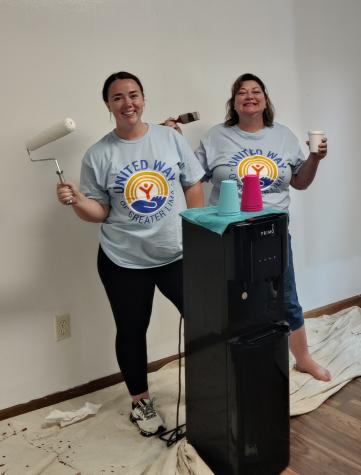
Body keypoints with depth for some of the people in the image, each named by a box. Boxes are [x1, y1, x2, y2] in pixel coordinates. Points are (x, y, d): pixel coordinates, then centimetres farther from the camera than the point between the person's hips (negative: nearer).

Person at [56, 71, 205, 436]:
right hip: (123, 261, -1)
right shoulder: (98, 155, -5)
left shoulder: (170, 138, 0)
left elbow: (193, 188, 4)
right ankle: (140, 401, 34)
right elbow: (99, 213, -4)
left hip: (176, 254, 2)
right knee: (131, 331, 12)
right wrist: (77, 201, -24)